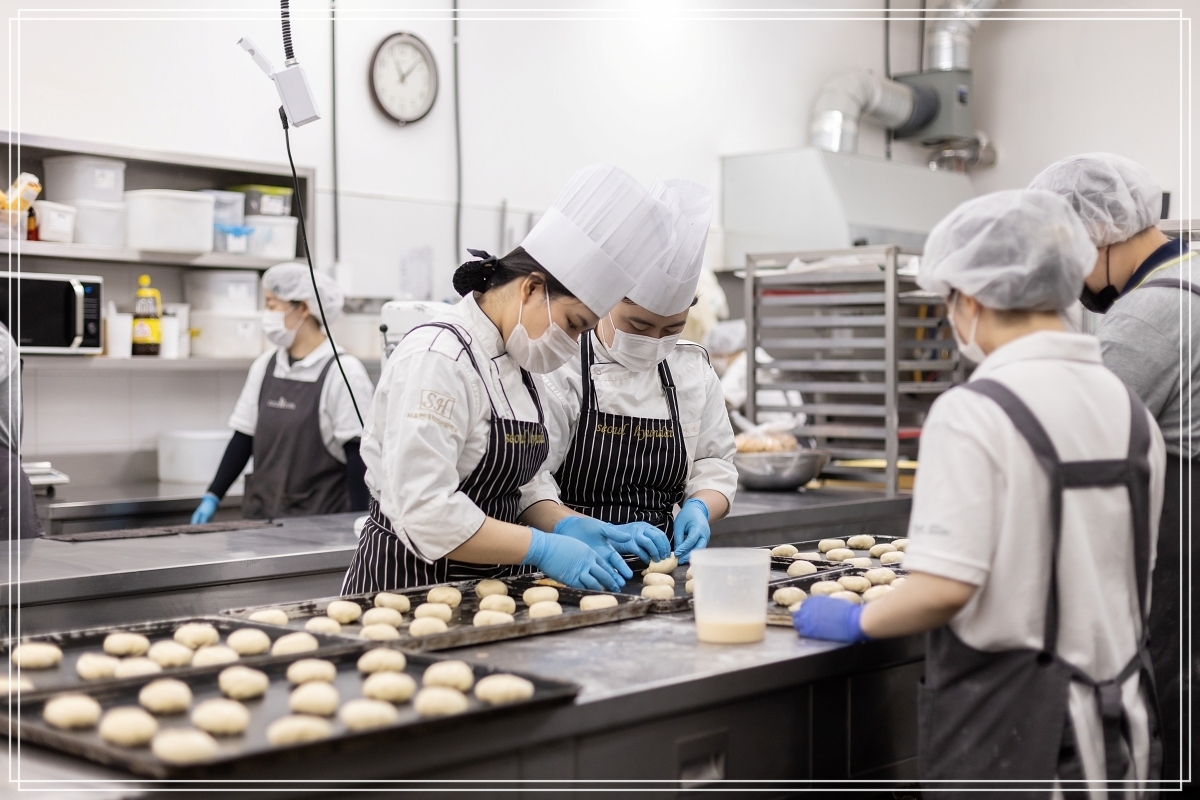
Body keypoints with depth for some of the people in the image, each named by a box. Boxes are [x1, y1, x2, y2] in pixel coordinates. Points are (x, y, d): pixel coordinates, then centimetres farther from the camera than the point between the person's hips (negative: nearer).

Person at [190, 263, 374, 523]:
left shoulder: (343, 371, -9)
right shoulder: (264, 366, 8)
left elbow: (357, 456, -10)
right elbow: (244, 439, 13)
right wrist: (212, 497, 8)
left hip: (319, 521, -5)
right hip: (261, 516, 5)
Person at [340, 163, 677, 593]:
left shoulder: (517, 362, 10)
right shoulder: (438, 357, -18)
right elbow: (425, 512, -25)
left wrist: (565, 524, -3)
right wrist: (542, 548, -22)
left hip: (489, 587, 8)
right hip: (412, 583, -8)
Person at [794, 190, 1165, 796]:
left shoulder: (973, 412, -17)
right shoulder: (1130, 410, 5)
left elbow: (943, 589, -22)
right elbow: (1131, 571, 14)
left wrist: (857, 619, -4)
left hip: (1012, 721, -7)